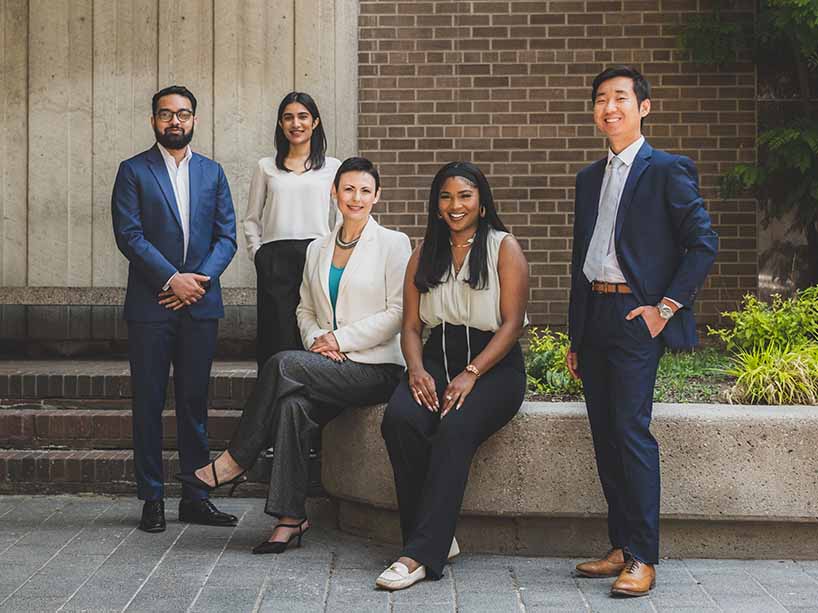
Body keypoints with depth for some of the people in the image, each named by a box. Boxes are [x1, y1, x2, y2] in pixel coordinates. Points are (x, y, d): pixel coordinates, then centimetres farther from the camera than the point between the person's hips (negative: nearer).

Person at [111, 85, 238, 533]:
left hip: (200, 304, 3)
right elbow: (129, 235, -7)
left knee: (194, 402, 7)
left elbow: (226, 236, 8)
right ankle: (152, 498, 8)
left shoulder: (212, 172, 13)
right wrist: (172, 279, -14)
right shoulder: (134, 171, 3)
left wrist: (201, 278, -8)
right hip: (150, 305, -3)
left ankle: (195, 496, 13)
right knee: (148, 403, 1)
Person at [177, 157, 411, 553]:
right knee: (294, 404, -31)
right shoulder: (317, 250, 18)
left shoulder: (393, 244, 1)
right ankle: (291, 517, -28)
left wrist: (338, 338, -10)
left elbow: (398, 313, -6)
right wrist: (317, 340, -1)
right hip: (332, 369, 4)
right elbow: (305, 309, 22)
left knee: (284, 364, -28)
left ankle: (234, 461, -15)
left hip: (377, 368, -4)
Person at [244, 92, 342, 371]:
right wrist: (258, 254, 5)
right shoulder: (266, 167, 14)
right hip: (275, 261, 1)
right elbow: (251, 219, 16)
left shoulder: (332, 167, 10)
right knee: (277, 340, -2)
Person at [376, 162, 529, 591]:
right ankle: (438, 537, -20)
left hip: (494, 366, -4)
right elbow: (410, 325, 12)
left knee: (455, 429, -33)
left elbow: (512, 323, -6)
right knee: (399, 419, -28)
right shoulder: (425, 254, 17)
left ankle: (421, 554, -34)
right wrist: (417, 369, -10)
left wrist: (470, 374, -18)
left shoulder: (504, 248, 3)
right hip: (437, 358, 4)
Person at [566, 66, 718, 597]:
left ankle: (643, 558, -6)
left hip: (637, 317, -7)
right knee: (605, 434, 7)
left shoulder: (667, 170, -2)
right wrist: (575, 338, 18)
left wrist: (665, 307, -12)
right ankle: (621, 547, 15)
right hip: (593, 316, 7)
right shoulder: (590, 177, 18)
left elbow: (704, 244, -6)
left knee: (632, 430, -11)